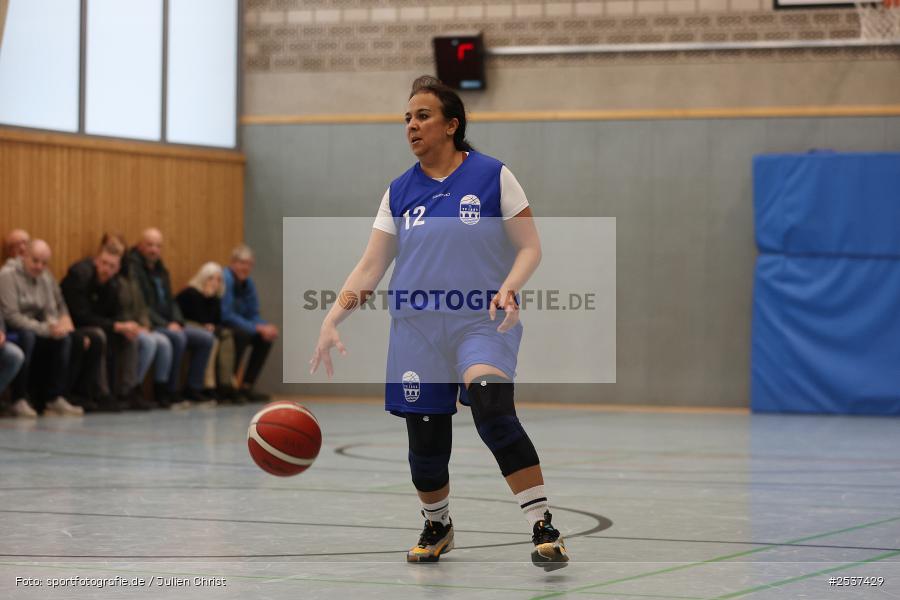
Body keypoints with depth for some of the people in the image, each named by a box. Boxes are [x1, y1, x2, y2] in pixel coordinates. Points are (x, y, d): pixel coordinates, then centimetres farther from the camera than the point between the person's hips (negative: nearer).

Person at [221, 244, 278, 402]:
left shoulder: (247, 283, 7)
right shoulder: (226, 279, -20)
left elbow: (253, 315, 8)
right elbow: (226, 315, -25)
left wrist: (266, 327, -15)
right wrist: (257, 328, -26)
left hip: (234, 324, 9)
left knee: (266, 337, -3)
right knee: (242, 334, -33)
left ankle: (246, 387, -2)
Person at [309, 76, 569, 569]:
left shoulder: (492, 176, -1)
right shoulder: (399, 192, 9)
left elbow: (530, 247, -1)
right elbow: (370, 267, 7)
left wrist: (508, 290, -20)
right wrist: (332, 320, -6)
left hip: (482, 323, -4)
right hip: (417, 327, 4)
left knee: (493, 412, -29)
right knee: (425, 446, 4)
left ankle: (543, 529, -24)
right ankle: (437, 527, 35)